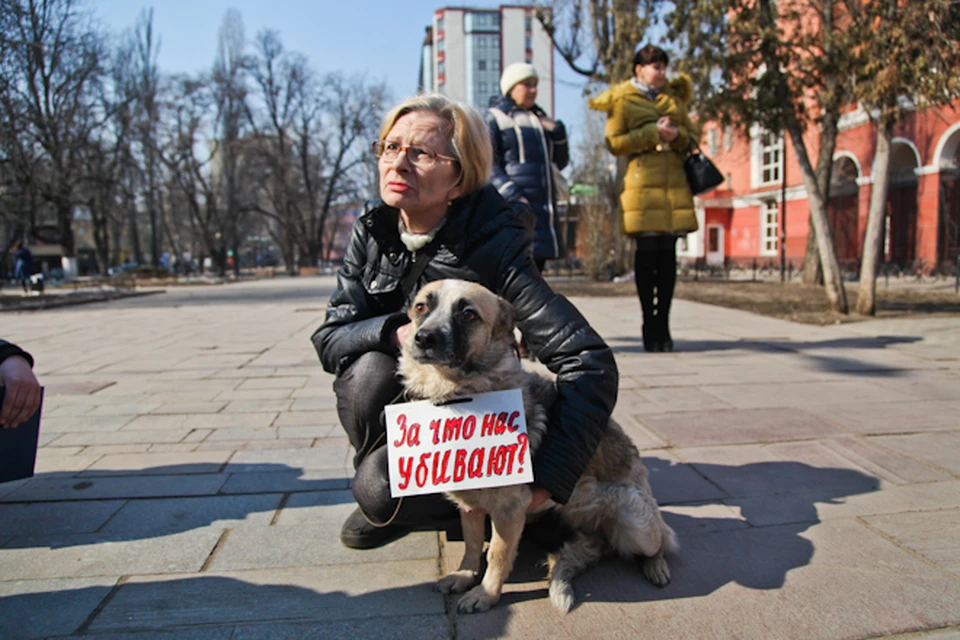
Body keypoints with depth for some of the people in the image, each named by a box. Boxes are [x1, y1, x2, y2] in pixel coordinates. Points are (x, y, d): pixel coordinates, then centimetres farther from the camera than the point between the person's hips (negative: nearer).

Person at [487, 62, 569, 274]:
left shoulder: (540, 118, 23)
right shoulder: (495, 117, 3)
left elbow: (561, 161, 22)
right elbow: (488, 165, -6)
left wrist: (558, 132, 5)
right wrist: (512, 195, -18)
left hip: (544, 205, 7)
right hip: (515, 207, -7)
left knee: (536, 267, 7)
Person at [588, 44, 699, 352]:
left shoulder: (674, 96, 21)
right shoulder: (622, 99, 5)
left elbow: (690, 136, 20)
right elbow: (614, 143, -4)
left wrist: (677, 135, -3)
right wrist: (653, 133, -10)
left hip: (674, 183, 4)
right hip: (642, 182, -4)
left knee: (668, 254, 1)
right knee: (647, 253, -5)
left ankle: (663, 325, 8)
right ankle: (650, 326, 5)